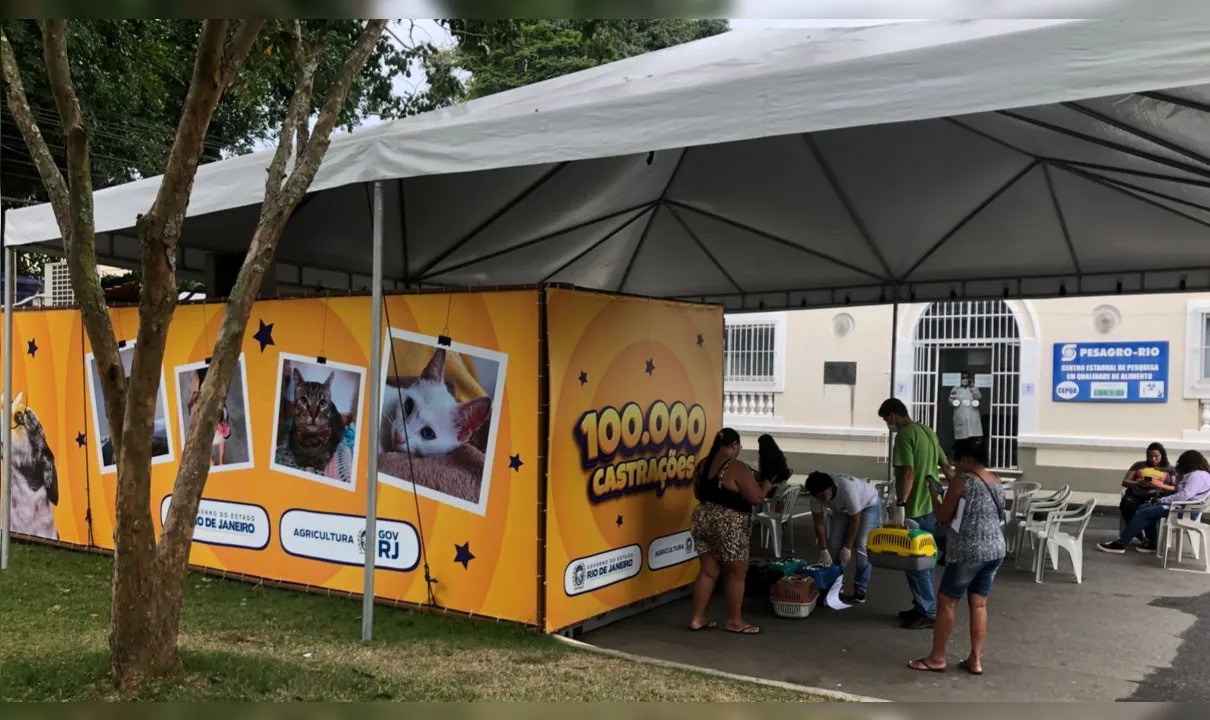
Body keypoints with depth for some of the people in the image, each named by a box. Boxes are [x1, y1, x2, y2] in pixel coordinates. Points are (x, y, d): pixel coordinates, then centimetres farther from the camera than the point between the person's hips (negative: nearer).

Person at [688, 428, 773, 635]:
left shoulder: (703, 464, 6)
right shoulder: (738, 468, -17)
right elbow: (756, 497, -15)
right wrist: (767, 484, 3)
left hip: (703, 519, 7)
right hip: (729, 525, -7)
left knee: (708, 571, 14)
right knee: (736, 573, 7)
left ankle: (697, 618, 15)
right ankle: (734, 621, 15)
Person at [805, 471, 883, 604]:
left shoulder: (847, 489, -44)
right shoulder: (817, 494, -28)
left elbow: (855, 520, -32)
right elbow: (818, 522, -18)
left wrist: (847, 548, -26)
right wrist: (823, 550, -20)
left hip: (869, 504, -5)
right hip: (843, 508, 5)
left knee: (861, 546, -15)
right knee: (834, 543, -4)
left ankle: (860, 588, -6)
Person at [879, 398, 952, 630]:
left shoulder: (904, 435, -15)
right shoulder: (928, 432, 14)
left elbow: (907, 473, -23)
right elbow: (945, 466, 19)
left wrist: (900, 505, -22)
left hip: (917, 508, -9)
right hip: (933, 505, 9)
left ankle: (928, 613, 5)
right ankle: (923, 607, 24)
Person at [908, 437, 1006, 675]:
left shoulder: (961, 481, -12)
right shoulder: (996, 481, 10)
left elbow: (943, 517, -9)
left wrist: (933, 493, 6)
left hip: (968, 552, -7)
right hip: (995, 550, 7)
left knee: (946, 602, 3)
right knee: (979, 604, 12)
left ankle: (937, 658, 9)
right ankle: (975, 659, 14)